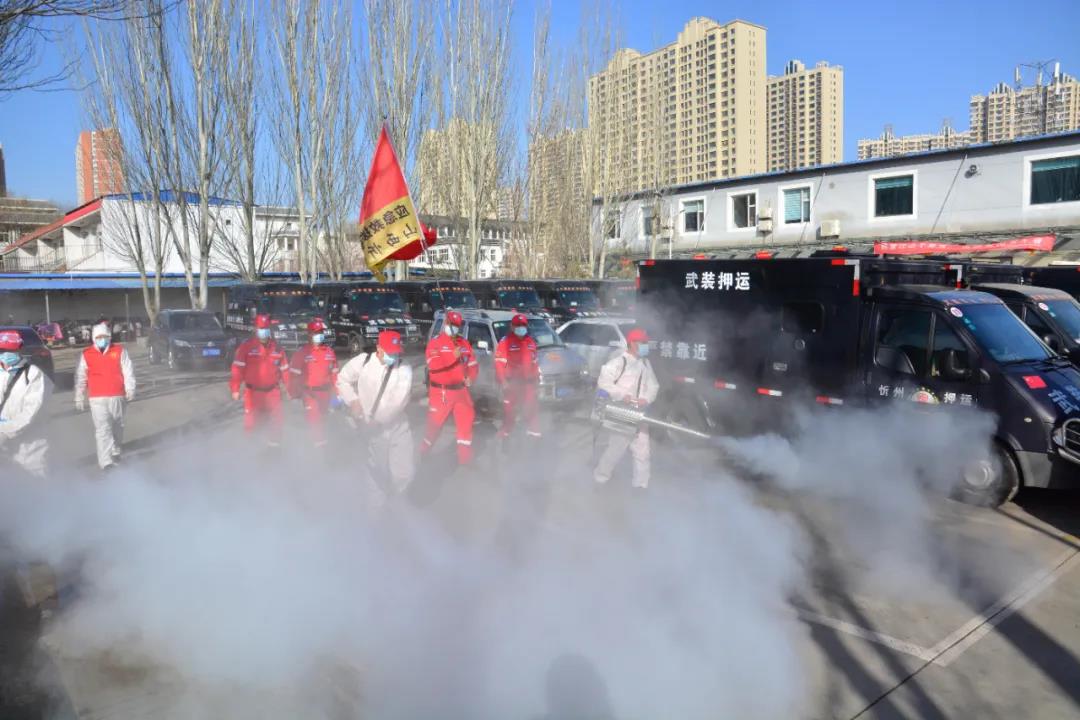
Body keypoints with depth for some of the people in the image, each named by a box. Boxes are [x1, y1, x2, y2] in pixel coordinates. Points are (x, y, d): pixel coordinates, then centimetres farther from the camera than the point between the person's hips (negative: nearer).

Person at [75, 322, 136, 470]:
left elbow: (128, 372, 2)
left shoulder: (120, 351, 2)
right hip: (97, 398, -1)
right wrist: (79, 398, 7)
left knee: (117, 426, 14)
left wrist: (130, 390, -5)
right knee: (102, 429, -8)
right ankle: (106, 461, -11)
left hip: (117, 396, 1)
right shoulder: (86, 354, 2)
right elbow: (80, 378, 7)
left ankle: (116, 451, 35)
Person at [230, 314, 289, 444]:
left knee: (276, 421, 7)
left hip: (272, 392, 3)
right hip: (253, 392, -3)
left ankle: (274, 445, 21)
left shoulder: (276, 348, 6)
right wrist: (235, 389, -14)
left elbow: (284, 370, 11)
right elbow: (238, 369, -10)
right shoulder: (246, 346, -8)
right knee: (252, 423, 3)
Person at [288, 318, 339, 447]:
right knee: (314, 417, -11)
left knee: (322, 417, 17)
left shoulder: (330, 352, 2)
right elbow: (294, 374, -7)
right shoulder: (302, 352, -10)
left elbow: (334, 373, 8)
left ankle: (317, 439, 35)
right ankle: (320, 442, -8)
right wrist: (294, 393, -6)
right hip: (309, 391, -4)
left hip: (325, 391, 4)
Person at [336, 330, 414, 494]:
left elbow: (398, 401, -18)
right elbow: (343, 380, 8)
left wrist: (376, 420, -24)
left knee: (404, 473, 2)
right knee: (377, 472, 10)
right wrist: (353, 400, -6)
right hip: (374, 430, 0)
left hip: (398, 427, 0)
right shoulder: (363, 361, -7)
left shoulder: (404, 369, -10)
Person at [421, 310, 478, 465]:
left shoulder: (464, 343, 10)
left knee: (466, 421, 3)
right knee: (435, 422, 6)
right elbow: (433, 364, -21)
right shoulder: (435, 342, -7)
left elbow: (473, 363, 12)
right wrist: (453, 356, -23)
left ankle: (465, 456, 12)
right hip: (441, 391, -5)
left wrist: (470, 377, -8)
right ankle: (424, 450, 28)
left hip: (461, 390, 5)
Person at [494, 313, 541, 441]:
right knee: (510, 410, 1)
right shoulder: (505, 342, -8)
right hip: (512, 382, -5)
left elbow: (535, 362, 19)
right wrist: (503, 381, -17)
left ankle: (534, 435, 16)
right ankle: (505, 435, 11)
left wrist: (537, 379, 17)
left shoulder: (531, 342, 13)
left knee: (532, 409, 8)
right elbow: (499, 363, -12)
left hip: (528, 382, 5)